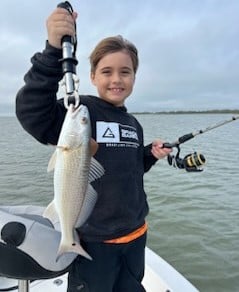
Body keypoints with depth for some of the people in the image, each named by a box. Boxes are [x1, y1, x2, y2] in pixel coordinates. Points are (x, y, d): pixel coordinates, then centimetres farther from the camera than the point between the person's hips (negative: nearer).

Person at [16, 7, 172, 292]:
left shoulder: (133, 125, 5)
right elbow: (31, 110, -33)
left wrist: (151, 154, 0)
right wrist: (54, 51, -41)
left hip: (135, 234, 7)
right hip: (93, 240, -6)